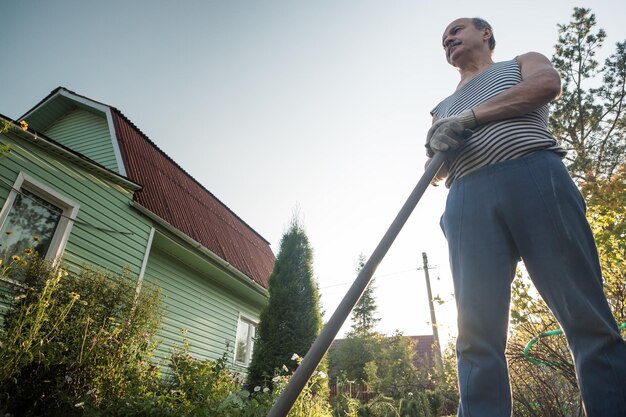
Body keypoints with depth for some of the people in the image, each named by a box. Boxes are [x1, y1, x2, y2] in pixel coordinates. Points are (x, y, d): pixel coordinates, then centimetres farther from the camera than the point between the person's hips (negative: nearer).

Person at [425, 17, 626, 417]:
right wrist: (439, 150, -1)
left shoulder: (523, 62, 29)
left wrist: (469, 118, -1)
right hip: (467, 200, 3)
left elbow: (548, 83, 3)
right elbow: (435, 169, 23)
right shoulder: (443, 108, 35)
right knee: (477, 335, -8)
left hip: (535, 175, -2)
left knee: (587, 316, -9)